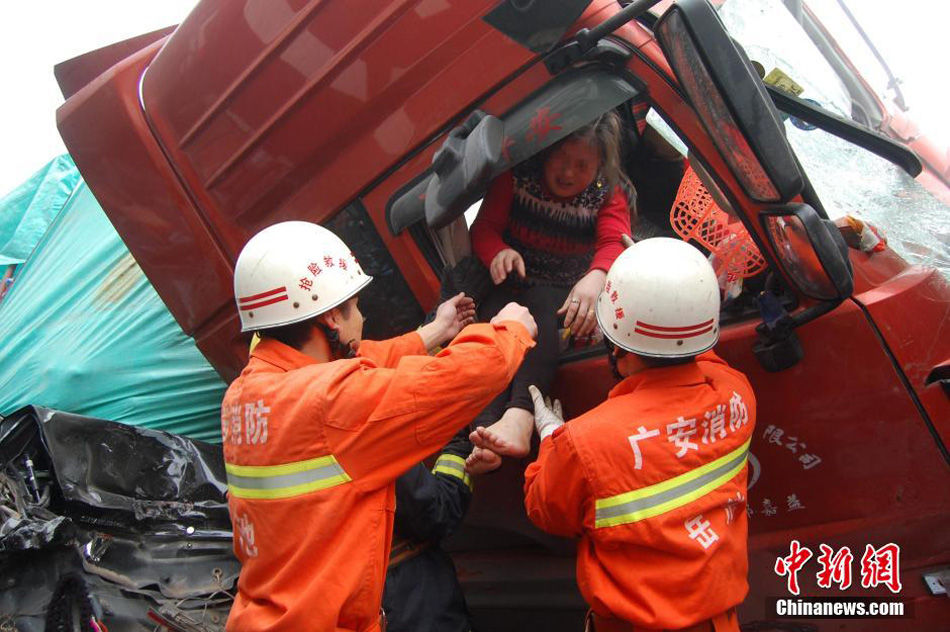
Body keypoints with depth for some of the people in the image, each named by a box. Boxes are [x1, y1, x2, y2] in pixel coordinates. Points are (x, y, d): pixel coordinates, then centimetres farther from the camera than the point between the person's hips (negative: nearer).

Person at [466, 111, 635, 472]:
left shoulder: (609, 194, 2)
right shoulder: (518, 176, 2)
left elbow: (615, 243, -16)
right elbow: (484, 227, -1)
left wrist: (596, 276, -42)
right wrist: (498, 252, -28)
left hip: (565, 293, -1)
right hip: (511, 285, 1)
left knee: (539, 306, -38)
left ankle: (520, 418, -57)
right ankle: (485, 435, -51)